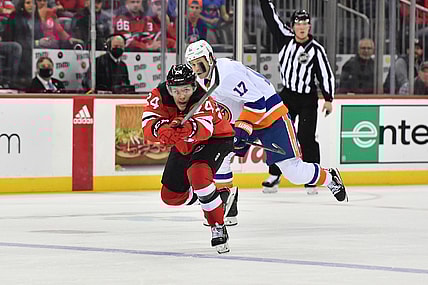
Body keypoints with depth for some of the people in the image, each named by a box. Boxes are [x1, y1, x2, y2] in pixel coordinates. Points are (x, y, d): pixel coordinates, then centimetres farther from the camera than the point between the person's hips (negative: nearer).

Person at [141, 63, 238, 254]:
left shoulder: (203, 98, -35)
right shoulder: (160, 96, -24)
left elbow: (205, 129, -53)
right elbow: (148, 126, -36)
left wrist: (188, 128, -75)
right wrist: (162, 129, -59)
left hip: (215, 138, -6)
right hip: (184, 145, 6)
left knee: (197, 173, -35)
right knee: (170, 196, 8)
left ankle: (218, 228, -23)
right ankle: (221, 196, 29)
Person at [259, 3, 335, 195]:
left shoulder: (316, 49, -10)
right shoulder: (285, 38, 0)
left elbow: (326, 74, -9)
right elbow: (271, 18, 2)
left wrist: (328, 99, -12)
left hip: (307, 99, -4)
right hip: (287, 95, 4)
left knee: (306, 138, -9)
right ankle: (274, 176, 11)